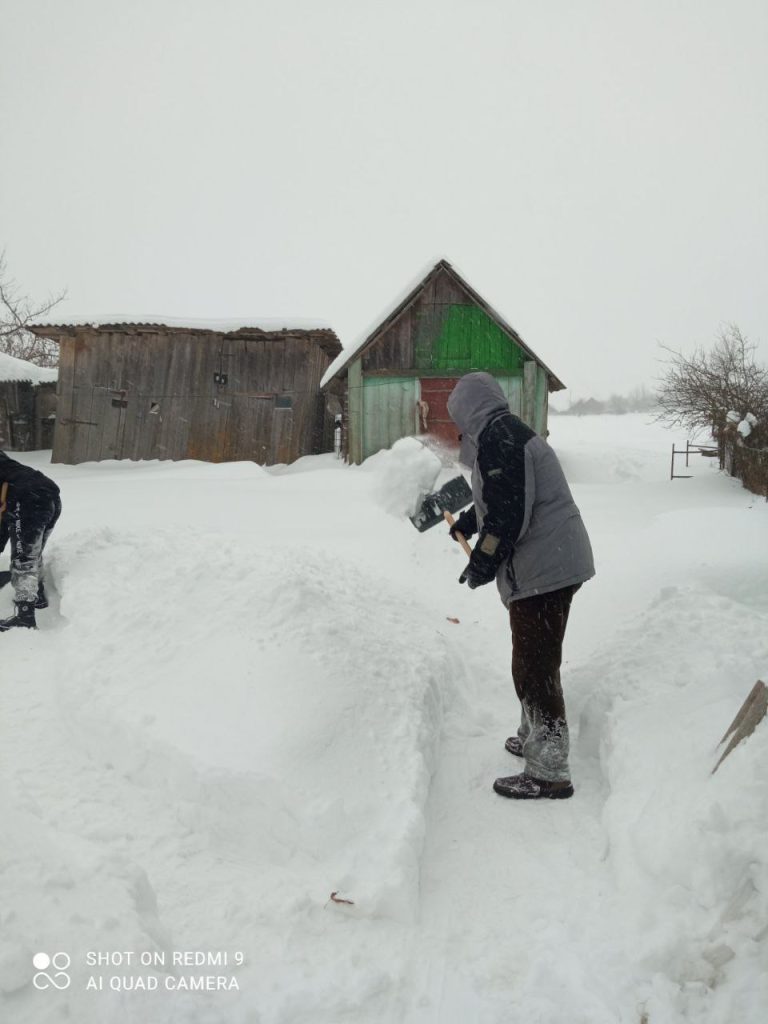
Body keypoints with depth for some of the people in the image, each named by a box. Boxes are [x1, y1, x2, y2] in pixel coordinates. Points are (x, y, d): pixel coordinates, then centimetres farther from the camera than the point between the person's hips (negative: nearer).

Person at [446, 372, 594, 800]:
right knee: (537, 661, 23)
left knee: (535, 668, -4)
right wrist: (469, 520, 44)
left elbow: (508, 510, -23)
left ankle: (550, 772, 5)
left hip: (541, 569, -11)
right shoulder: (510, 432, 17)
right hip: (558, 561, 11)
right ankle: (534, 738, 39)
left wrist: (483, 562, -13)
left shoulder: (497, 436, -16)